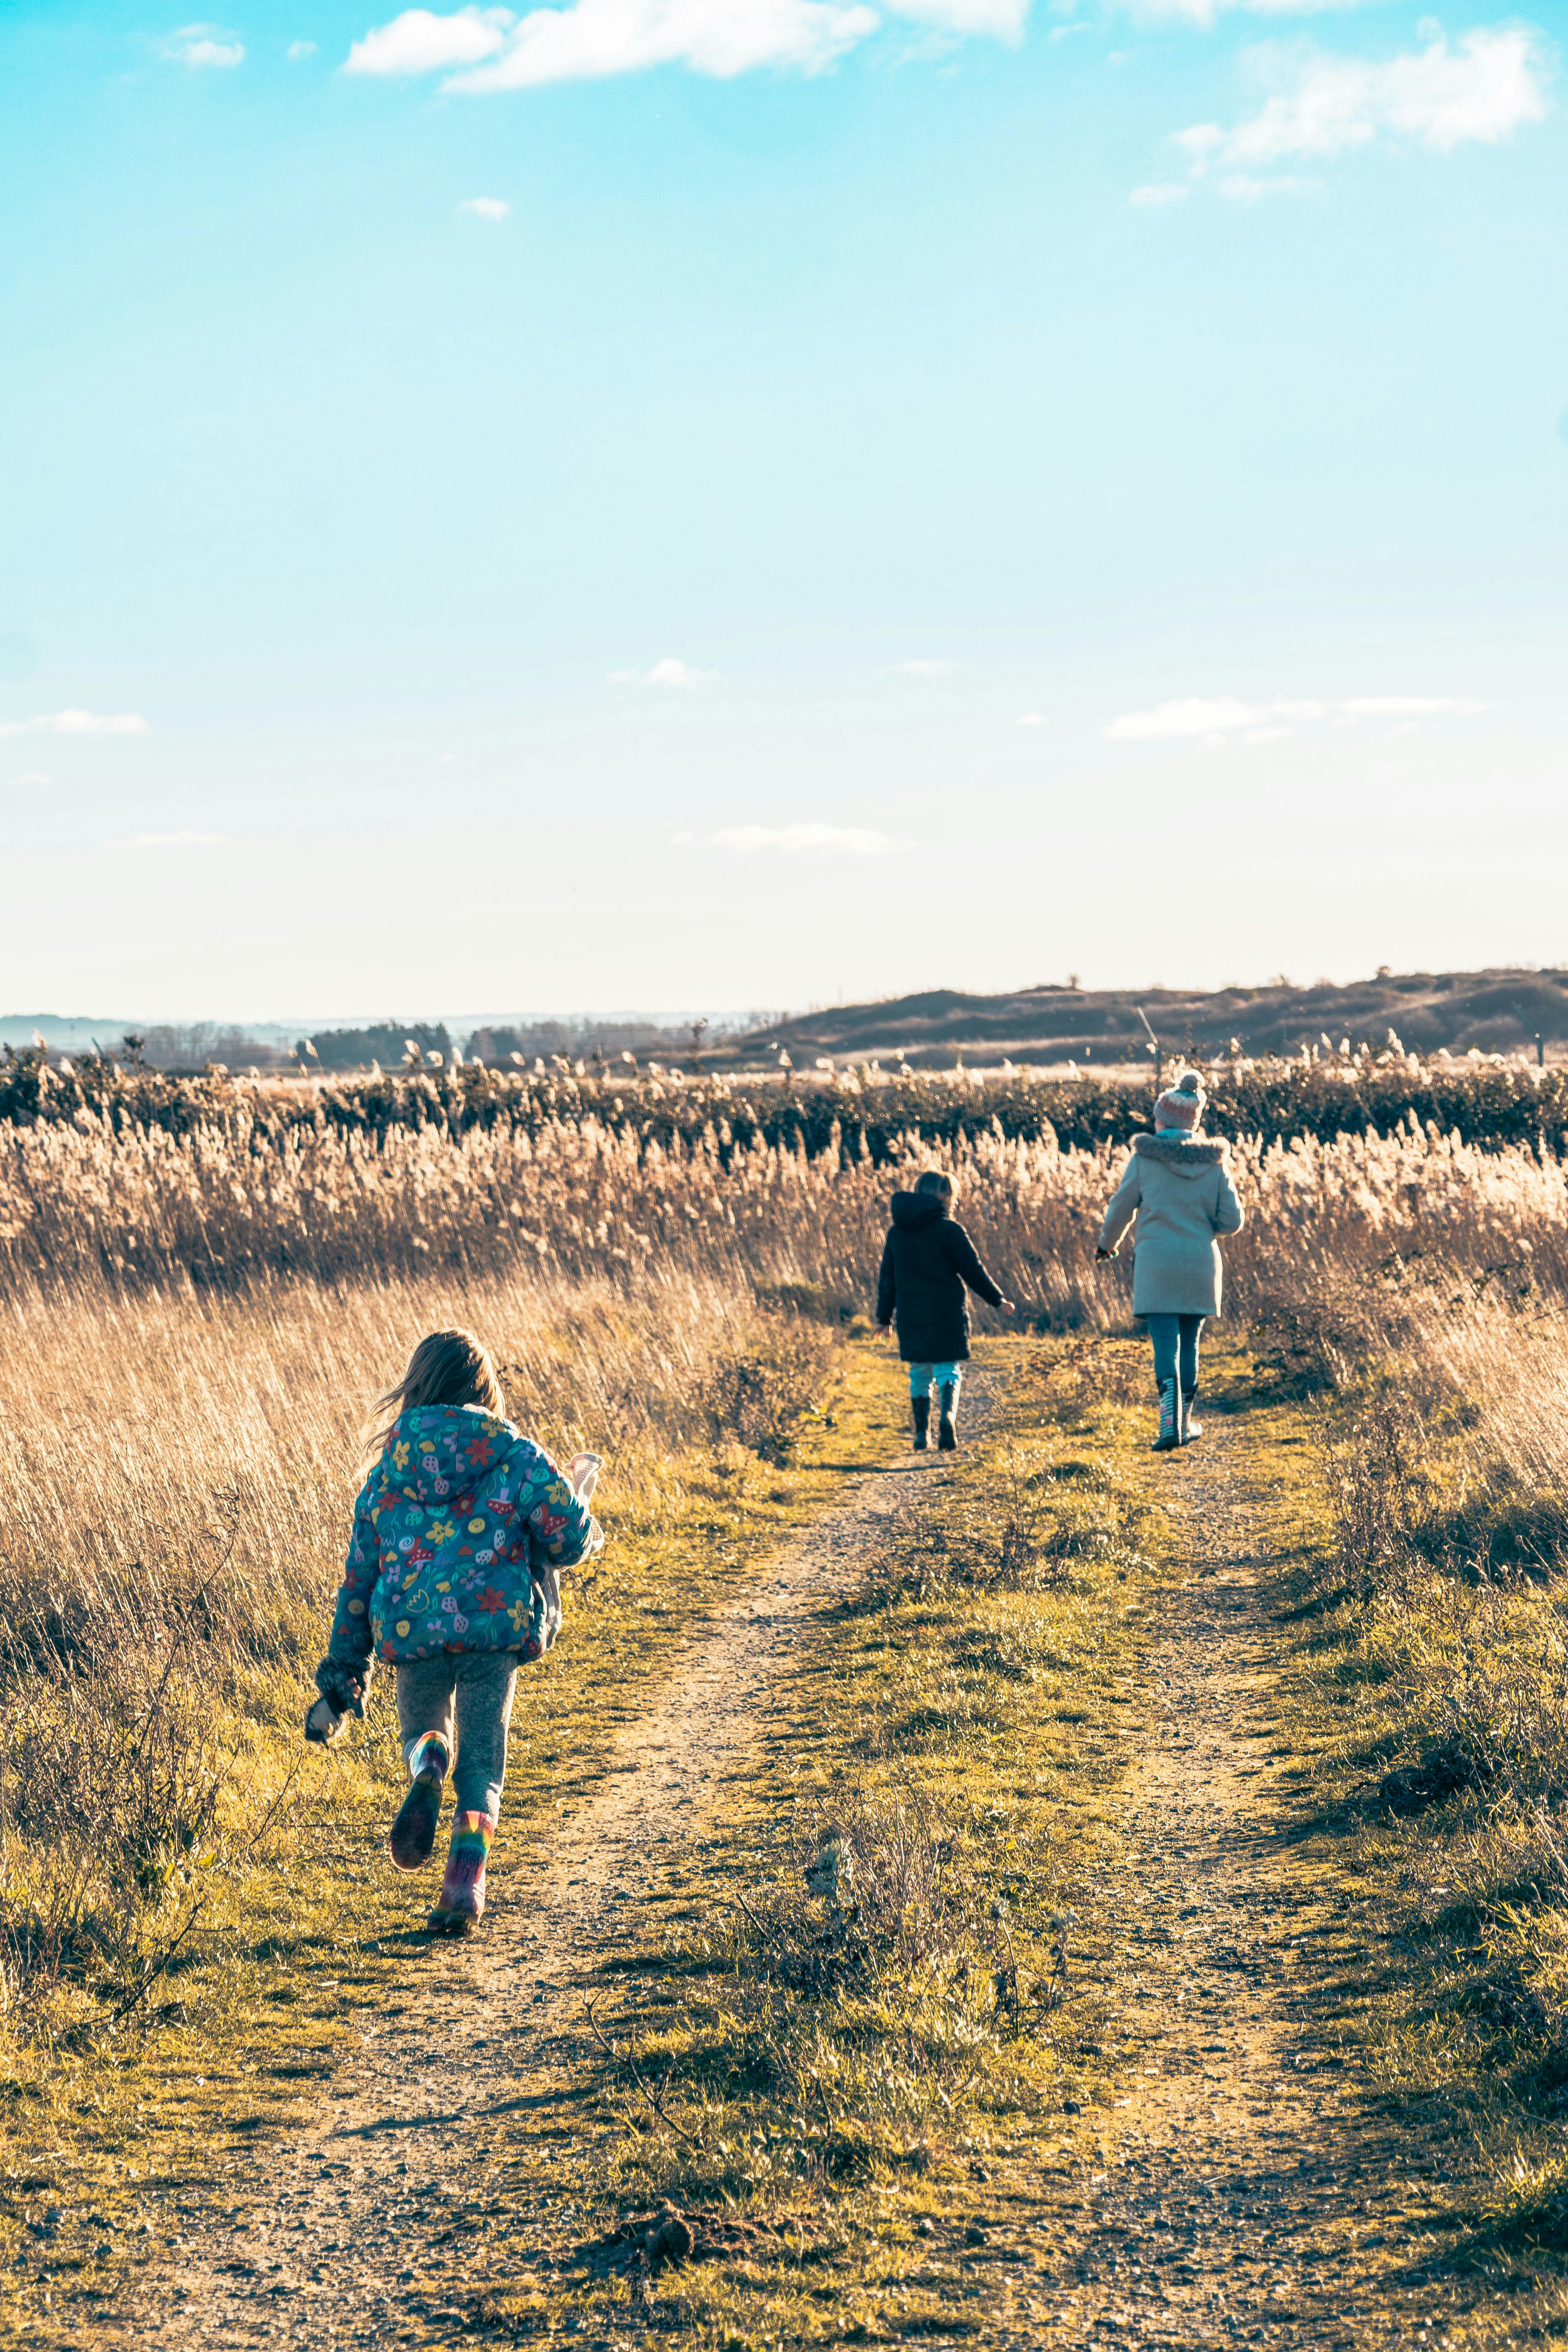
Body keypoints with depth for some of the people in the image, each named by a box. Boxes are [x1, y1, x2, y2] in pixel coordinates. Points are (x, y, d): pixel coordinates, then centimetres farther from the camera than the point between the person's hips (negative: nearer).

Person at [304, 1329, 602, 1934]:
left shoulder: (385, 1475, 12)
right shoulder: (515, 1458, 3)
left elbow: (359, 1583, 14)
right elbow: (568, 1538, -5)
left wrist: (341, 1678, 19)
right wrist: (589, 1532, 21)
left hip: (411, 1629, 2)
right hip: (495, 1623, -2)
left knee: (423, 1729, 28)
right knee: (481, 1760, 10)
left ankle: (425, 1772, -7)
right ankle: (466, 1880, -9)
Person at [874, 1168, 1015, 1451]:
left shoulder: (896, 1232, 7)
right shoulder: (949, 1230, -8)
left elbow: (887, 1278, 12)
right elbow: (973, 1271, -5)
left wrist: (884, 1317, 21)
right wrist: (998, 1300, 8)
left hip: (910, 1317, 4)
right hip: (946, 1315, -4)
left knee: (919, 1374, 15)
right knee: (948, 1370, 1)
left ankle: (922, 1435, 16)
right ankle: (948, 1415, -25)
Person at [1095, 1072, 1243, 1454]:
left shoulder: (1145, 1158, -5)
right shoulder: (1213, 1162, 4)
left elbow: (1121, 1209, 4)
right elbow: (1232, 1221, 4)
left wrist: (1107, 1244, 23)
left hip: (1157, 1263, -3)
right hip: (1200, 1263, 3)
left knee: (1166, 1343, -5)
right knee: (1189, 1342, 14)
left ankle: (1171, 1424, -18)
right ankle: (1185, 1421, 21)